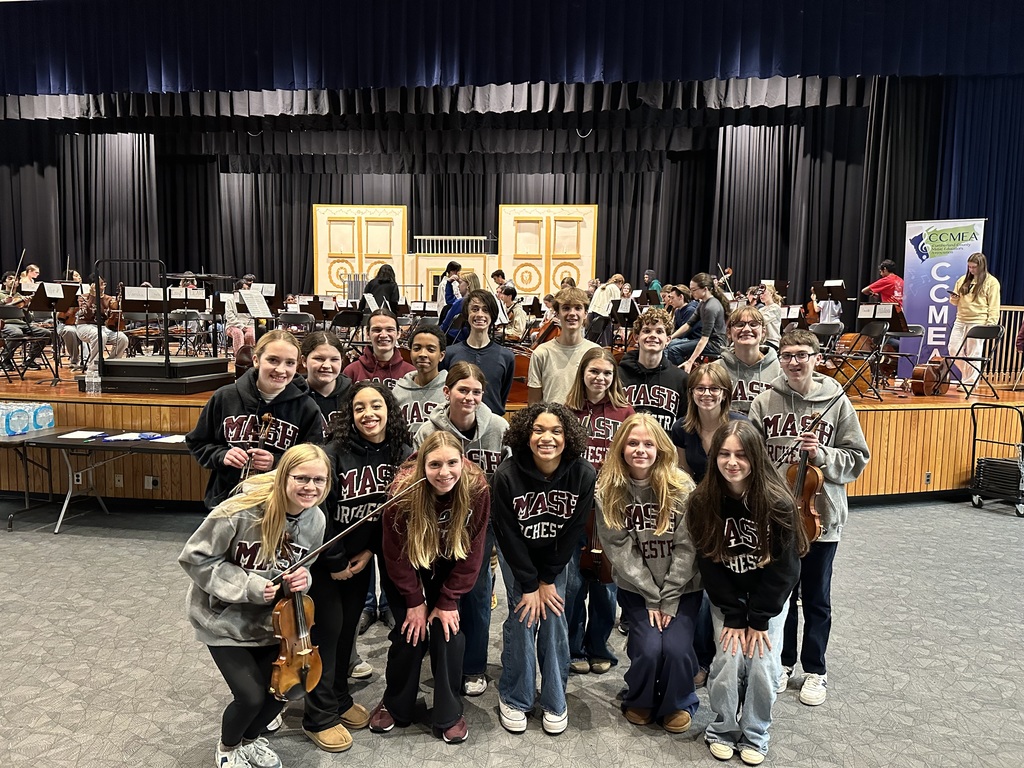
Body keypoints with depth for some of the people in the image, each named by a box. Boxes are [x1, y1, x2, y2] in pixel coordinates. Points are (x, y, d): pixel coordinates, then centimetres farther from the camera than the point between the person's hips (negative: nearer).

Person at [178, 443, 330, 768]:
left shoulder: (315, 520, -13)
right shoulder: (241, 510, -30)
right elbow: (195, 557, -20)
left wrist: (302, 579, -20)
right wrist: (247, 585, -26)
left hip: (270, 619, 5)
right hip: (223, 618, -5)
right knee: (251, 696, -7)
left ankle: (249, 739, 40)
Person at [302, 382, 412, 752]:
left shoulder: (402, 454, -9)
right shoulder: (334, 453, -22)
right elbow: (320, 511, -19)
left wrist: (370, 551, -5)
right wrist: (335, 562, -13)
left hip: (362, 556, 4)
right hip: (324, 556, -4)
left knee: (349, 625, 15)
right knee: (327, 627, 1)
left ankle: (340, 698, 35)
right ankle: (319, 717, 16)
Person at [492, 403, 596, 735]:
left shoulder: (584, 475, -24)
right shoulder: (507, 475, -27)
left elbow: (572, 532, -14)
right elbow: (509, 535, -19)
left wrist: (548, 580, -12)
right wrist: (529, 585, -16)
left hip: (556, 556, 1)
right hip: (517, 555, -1)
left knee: (554, 618, -4)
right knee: (523, 617, -8)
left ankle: (555, 701, 16)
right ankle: (514, 699, 12)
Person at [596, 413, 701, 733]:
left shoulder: (681, 486, -12)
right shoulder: (607, 490, -9)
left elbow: (686, 547, -11)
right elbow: (619, 550, -9)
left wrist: (669, 600, -13)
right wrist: (652, 597, -11)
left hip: (682, 587, 0)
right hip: (636, 588, 0)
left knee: (676, 647, -19)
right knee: (649, 647, -18)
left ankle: (679, 704, 15)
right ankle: (639, 702, 16)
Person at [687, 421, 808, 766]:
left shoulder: (777, 501, -21)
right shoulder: (703, 502, -17)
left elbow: (782, 567, -16)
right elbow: (709, 564, -12)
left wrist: (758, 619, -15)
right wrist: (734, 616, -14)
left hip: (769, 595, 0)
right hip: (725, 596, 1)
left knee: (763, 663, -10)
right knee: (729, 660, -12)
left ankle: (755, 734, 15)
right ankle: (723, 728, 13)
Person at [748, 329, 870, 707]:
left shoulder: (837, 401, -6)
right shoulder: (765, 402, -4)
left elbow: (857, 459, -2)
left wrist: (821, 455, -19)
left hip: (821, 515, -1)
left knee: (816, 598, 14)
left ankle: (815, 669, 33)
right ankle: (782, 660, 36)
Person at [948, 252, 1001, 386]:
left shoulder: (991, 282, -2)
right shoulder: (963, 280, 13)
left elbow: (994, 307, -4)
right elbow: (956, 302, 20)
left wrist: (990, 325, -12)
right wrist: (953, 299, -4)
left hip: (978, 323, -6)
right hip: (960, 321, 6)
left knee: (973, 354, -2)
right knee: (954, 349, 4)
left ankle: (969, 382, 6)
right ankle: (968, 374, 24)